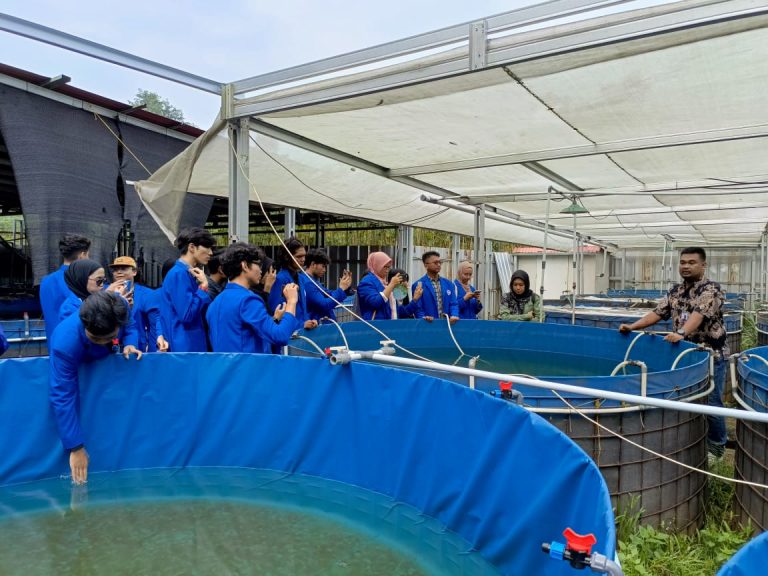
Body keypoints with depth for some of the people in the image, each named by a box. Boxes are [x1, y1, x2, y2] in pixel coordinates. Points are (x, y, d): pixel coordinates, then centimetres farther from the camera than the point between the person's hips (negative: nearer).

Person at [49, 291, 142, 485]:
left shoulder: (120, 307, -37)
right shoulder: (65, 344, -47)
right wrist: (76, 448, -38)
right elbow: (62, 398, -41)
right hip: (75, 373, -4)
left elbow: (130, 328, -11)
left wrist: (129, 344, -35)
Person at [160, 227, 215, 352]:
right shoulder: (179, 273, -14)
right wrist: (203, 287, -14)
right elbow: (186, 314, -22)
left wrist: (203, 287, 5)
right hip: (185, 348, -9)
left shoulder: (189, 274, 14)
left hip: (194, 346, 9)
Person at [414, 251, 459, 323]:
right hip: (430, 323, -4)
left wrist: (454, 316, -10)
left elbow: (453, 304, 8)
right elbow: (418, 308, -4)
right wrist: (424, 318, -20)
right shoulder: (419, 285, -3)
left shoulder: (449, 284, 11)